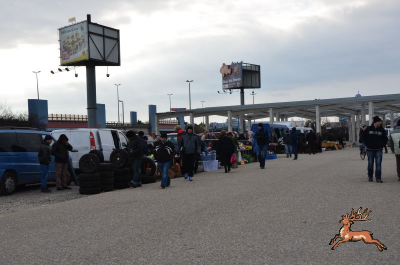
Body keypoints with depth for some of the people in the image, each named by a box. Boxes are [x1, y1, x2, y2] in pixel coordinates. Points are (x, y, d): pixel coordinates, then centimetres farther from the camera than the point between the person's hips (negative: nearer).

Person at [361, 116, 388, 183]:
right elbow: (363, 137, 9)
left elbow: (385, 139, 13)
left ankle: (378, 178, -2)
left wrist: (382, 145, 1)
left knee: (378, 164, -5)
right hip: (370, 150, 0)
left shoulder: (382, 130, 2)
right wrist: (367, 144, 2)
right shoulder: (368, 129, -1)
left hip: (378, 150, 0)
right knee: (370, 164, 8)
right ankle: (370, 177, 22)